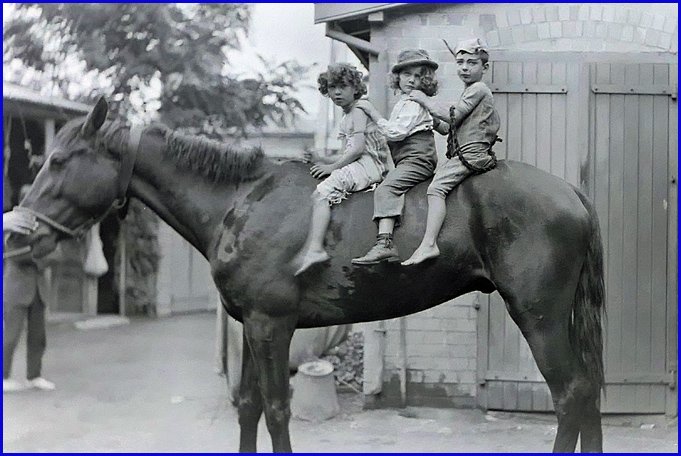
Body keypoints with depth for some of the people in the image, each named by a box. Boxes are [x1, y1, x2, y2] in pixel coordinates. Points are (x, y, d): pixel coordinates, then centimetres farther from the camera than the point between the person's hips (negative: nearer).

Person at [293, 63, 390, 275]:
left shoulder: (359, 110, -4)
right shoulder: (346, 118, 25)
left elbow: (358, 148, -15)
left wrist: (332, 166, -13)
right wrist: (322, 160, 10)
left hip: (369, 163, -10)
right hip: (355, 164, 10)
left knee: (321, 193, -25)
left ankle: (314, 248, -39)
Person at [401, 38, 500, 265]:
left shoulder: (477, 89, -9)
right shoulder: (473, 91, 22)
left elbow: (452, 116, -14)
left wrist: (425, 100, -4)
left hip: (471, 153, -11)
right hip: (463, 153, 11)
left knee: (436, 187, -22)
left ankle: (429, 244, -33)